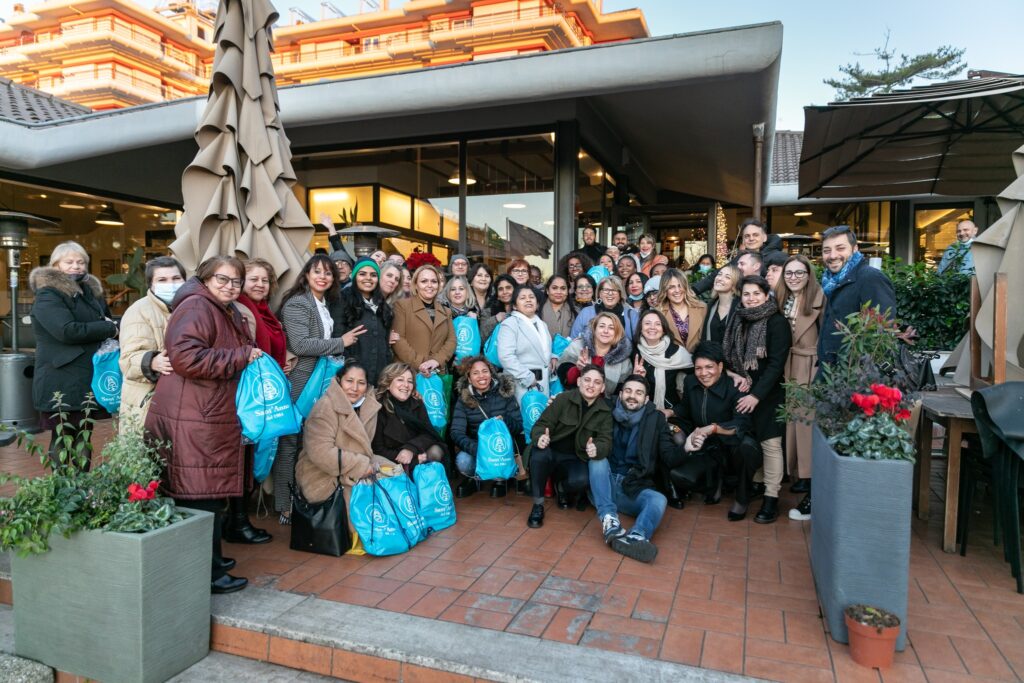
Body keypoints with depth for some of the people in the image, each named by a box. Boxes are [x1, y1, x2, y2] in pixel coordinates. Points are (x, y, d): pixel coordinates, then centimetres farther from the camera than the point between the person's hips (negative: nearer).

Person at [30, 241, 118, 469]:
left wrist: (110, 325, 4)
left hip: (88, 380, 8)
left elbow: (107, 320, 27)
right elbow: (68, 331, -25)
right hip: (61, 385, -8)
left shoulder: (91, 291, 15)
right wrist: (108, 329, -15)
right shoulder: (47, 295, -11)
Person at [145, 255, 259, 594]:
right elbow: (186, 357, -26)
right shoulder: (196, 308, -12)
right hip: (192, 419, -10)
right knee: (201, 496, -4)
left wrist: (252, 357, 15)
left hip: (215, 417, 10)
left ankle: (211, 557, 29)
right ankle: (206, 573, 5)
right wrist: (242, 357, -19)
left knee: (213, 493, 17)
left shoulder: (229, 313, 20)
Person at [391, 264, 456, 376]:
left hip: (438, 372, 4)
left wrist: (437, 360, -9)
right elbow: (398, 339, -6)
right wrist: (418, 363, -15)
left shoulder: (445, 312, 18)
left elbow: (451, 340, 9)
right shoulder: (402, 305, 3)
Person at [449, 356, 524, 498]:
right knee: (462, 461, -32)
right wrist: (476, 449, -34)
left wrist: (504, 422, -28)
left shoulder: (505, 392, -5)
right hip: (476, 446, 0)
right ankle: (472, 478, 6)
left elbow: (519, 425, -4)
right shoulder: (464, 398, -5)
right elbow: (456, 433, -15)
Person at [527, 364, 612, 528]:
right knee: (539, 455, -36)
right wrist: (540, 437, -37)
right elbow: (542, 424, -12)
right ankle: (538, 505, -14)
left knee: (581, 481, -32)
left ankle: (562, 488, 8)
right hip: (551, 452, -1)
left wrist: (597, 448, -36)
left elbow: (606, 441, -10)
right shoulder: (563, 398, -9)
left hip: (575, 459, 1)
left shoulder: (605, 411, -1)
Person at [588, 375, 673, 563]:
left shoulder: (655, 419, 4)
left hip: (634, 489, 0)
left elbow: (670, 455, 0)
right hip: (605, 485, 1)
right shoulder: (608, 413, 5)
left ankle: (635, 537, -56)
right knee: (597, 459, -27)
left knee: (659, 500, -28)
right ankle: (609, 521, -40)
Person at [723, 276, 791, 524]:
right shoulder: (739, 320, 9)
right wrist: (735, 376, -4)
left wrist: (757, 394, -20)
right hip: (742, 392, 5)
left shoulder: (777, 322, -9)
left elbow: (776, 363, -15)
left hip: (768, 393, -5)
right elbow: (730, 355, 16)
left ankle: (771, 499, 2)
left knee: (770, 443, -5)